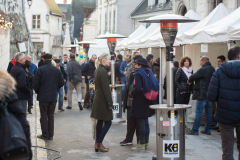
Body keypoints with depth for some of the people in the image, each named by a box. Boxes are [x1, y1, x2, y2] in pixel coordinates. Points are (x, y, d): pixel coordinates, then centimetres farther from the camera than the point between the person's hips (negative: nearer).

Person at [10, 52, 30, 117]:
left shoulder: (13, 69, 10)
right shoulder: (21, 70, -20)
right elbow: (22, 85, -26)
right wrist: (28, 90, -12)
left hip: (14, 94, 10)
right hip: (22, 96, -10)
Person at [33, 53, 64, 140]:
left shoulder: (40, 69, -10)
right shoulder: (57, 70, 1)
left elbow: (35, 83, -10)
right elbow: (61, 83, 5)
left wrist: (37, 91, 8)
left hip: (43, 97, -3)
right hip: (53, 97, 3)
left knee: (44, 116, 5)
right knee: (51, 116, 11)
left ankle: (45, 134, 7)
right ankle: (51, 135, 13)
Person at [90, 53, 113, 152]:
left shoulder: (97, 70, 13)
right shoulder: (103, 71, -17)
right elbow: (106, 88, -19)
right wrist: (110, 103, -17)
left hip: (98, 99, 10)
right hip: (103, 100, -10)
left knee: (100, 122, 13)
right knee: (108, 123, -3)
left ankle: (97, 144, 16)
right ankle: (99, 143, 0)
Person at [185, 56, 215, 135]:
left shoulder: (203, 70, -16)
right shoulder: (212, 69, 10)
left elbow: (193, 77, -13)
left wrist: (189, 81, 10)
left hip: (202, 94, -8)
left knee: (198, 112, -4)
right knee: (208, 112, 11)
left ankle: (195, 130, -1)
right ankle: (208, 129, 16)